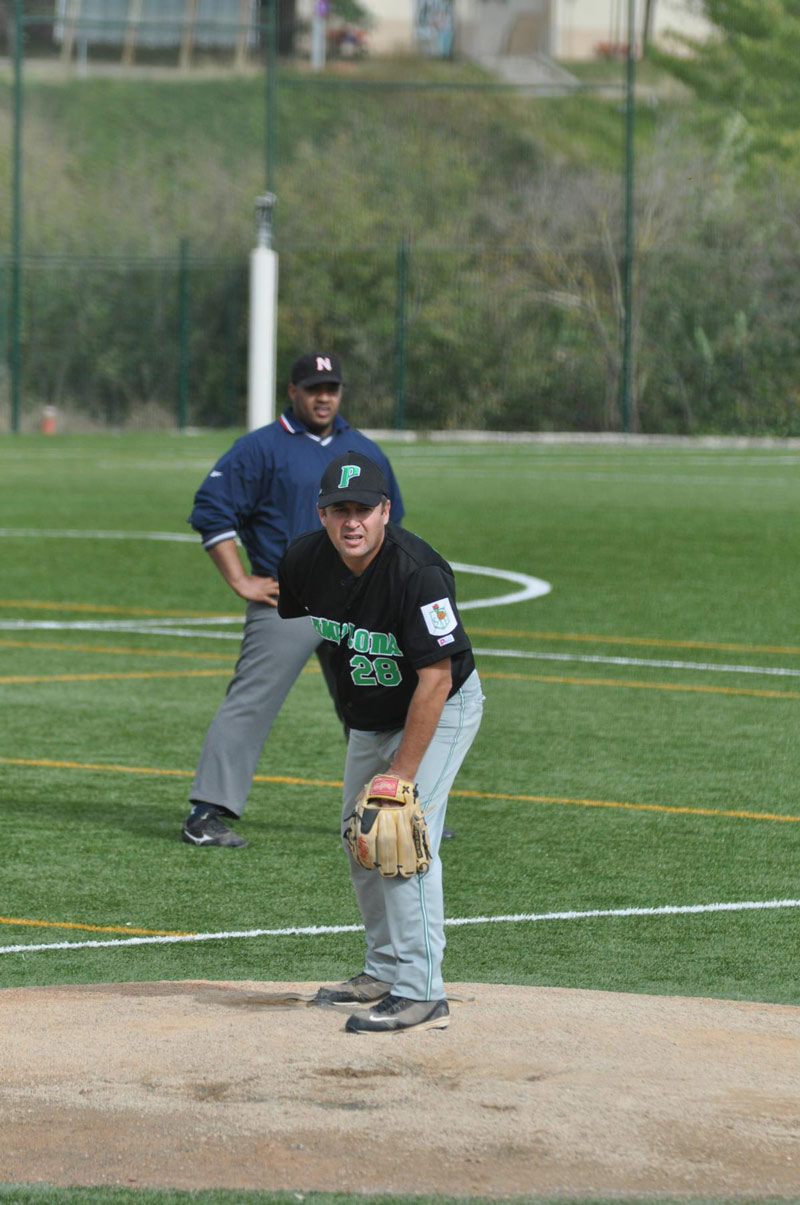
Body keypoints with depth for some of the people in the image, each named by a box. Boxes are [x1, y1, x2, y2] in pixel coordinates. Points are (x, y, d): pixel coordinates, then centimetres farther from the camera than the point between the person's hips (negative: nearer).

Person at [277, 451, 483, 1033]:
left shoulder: (419, 573, -33)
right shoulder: (303, 560, -14)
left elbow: (435, 680, -30)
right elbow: (295, 632, 9)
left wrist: (400, 774, -29)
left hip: (442, 708, -7)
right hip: (369, 716, 8)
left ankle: (421, 993, -20)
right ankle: (385, 972, 28)